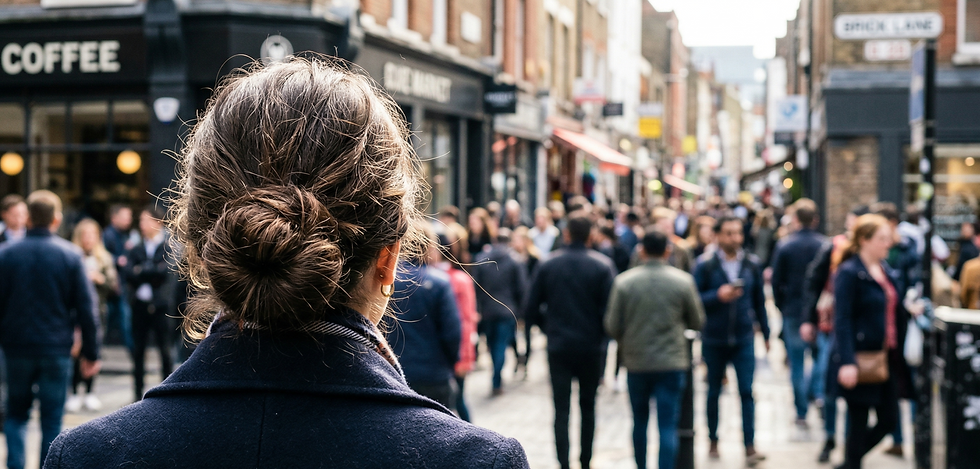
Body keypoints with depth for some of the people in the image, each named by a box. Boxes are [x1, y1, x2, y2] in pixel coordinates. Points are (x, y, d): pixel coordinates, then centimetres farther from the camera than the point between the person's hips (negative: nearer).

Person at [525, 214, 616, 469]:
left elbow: (531, 310, -1)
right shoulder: (603, 266, -8)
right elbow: (610, 310, -12)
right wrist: (602, 336, 6)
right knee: (588, 405, 16)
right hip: (592, 348, 0)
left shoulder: (548, 265, -2)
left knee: (561, 408, 2)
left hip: (558, 346, 0)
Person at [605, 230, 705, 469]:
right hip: (672, 362, -1)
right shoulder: (683, 281, -5)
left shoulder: (624, 282, -5)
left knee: (640, 421, 18)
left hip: (636, 362, 2)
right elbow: (697, 322, 3)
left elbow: (612, 326, -3)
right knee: (668, 426, -1)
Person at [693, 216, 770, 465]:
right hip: (714, 339, -1)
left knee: (746, 391, -6)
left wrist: (765, 333, 12)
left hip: (744, 339, 1)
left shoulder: (751, 264, 2)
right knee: (714, 391, 12)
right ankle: (713, 442, 26)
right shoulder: (705, 264, -6)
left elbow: (759, 301, 10)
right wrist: (718, 296, -23)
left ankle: (750, 446, -6)